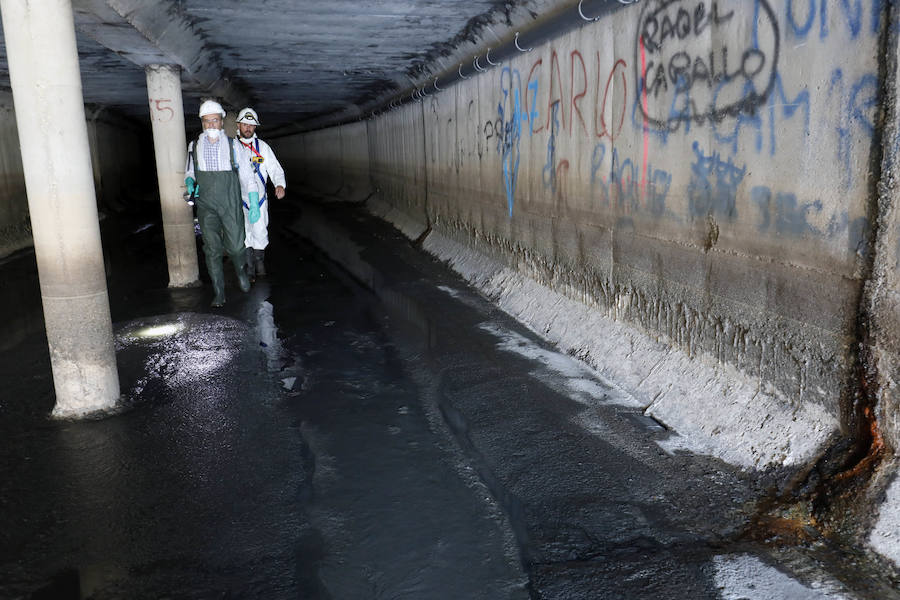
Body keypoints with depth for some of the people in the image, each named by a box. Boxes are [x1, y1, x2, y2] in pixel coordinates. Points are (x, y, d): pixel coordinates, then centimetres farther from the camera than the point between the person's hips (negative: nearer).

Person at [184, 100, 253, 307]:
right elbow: (189, 172, 16)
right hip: (206, 206, 1)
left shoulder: (234, 146, 0)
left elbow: (246, 175, 5)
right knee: (212, 248, -1)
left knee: (235, 245, 1)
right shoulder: (194, 146, 5)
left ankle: (240, 270, 36)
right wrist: (190, 184, -5)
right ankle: (218, 291, 6)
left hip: (230, 204, -1)